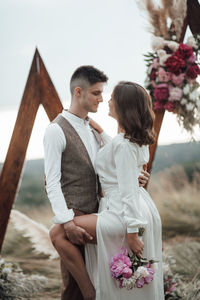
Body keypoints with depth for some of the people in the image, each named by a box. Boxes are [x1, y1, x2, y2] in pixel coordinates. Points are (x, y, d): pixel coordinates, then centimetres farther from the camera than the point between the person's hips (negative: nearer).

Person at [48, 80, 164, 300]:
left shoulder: (123, 144, -17)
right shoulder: (137, 139, 11)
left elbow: (128, 191, -21)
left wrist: (132, 232, -22)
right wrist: (101, 133, 33)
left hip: (125, 214, -10)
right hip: (143, 211, 10)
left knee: (58, 234, -11)